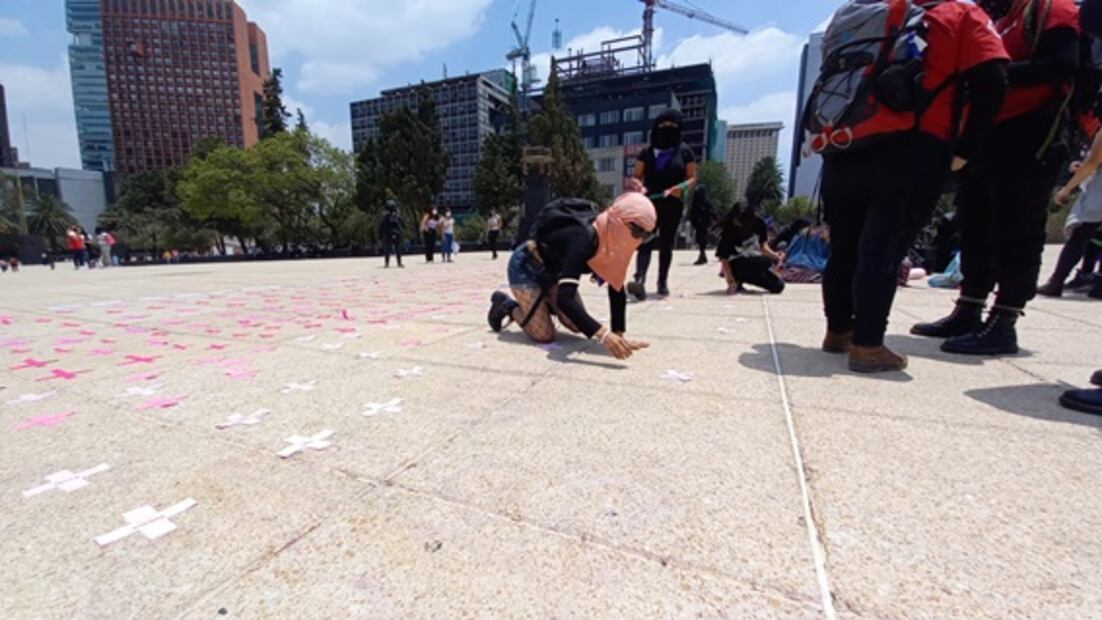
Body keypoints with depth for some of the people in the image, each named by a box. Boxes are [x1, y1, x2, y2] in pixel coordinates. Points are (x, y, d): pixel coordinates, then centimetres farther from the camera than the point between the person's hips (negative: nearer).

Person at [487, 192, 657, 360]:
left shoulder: (612, 239, -15)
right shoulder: (583, 239, -39)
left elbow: (617, 290, -12)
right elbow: (565, 297, -48)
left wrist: (618, 334, -21)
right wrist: (603, 334, -56)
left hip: (553, 272, 7)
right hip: (526, 268, -7)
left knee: (577, 326, 4)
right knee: (545, 335, -9)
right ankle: (506, 305, 14)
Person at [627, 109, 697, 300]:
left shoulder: (684, 151, 6)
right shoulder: (647, 151, 8)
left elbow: (692, 177, 5)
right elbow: (636, 176, 11)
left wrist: (681, 188, -16)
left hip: (673, 205, 0)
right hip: (649, 203, 0)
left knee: (666, 244, 4)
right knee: (645, 242, -14)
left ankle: (663, 282, 12)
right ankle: (640, 281, -28)